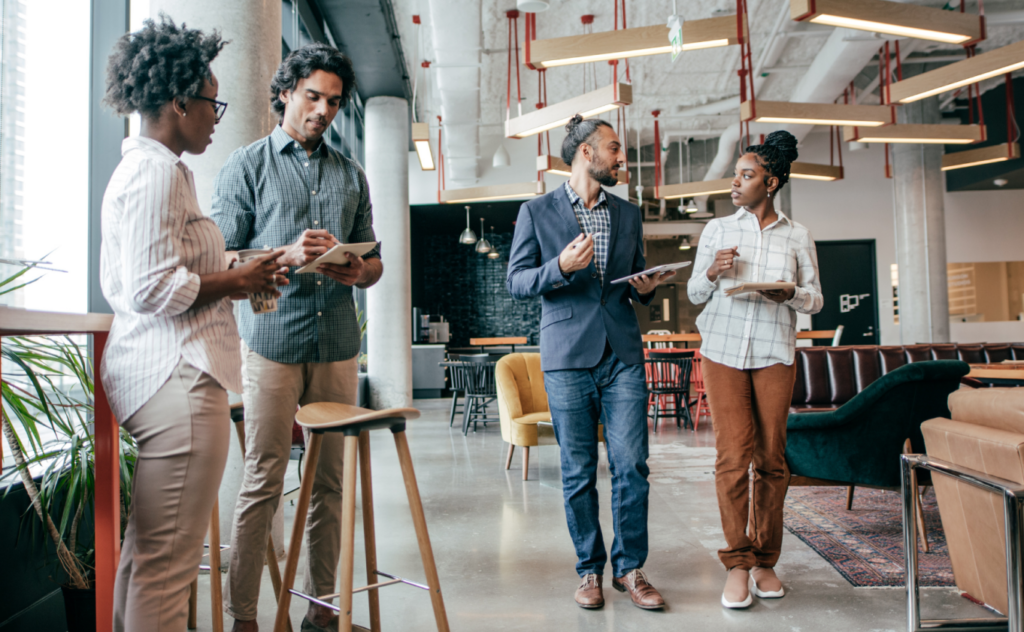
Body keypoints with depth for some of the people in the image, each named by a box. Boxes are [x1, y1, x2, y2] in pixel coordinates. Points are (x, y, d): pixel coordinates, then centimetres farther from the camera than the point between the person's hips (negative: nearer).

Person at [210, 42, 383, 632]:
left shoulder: (351, 174, 17)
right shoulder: (247, 166, 6)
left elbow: (375, 259, 17)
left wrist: (359, 270, -7)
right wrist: (288, 255, -16)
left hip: (339, 344, 4)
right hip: (273, 341, -3)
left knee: (331, 479, 6)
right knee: (264, 482, -2)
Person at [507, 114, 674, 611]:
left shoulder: (628, 214, 16)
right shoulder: (536, 212, 5)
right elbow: (515, 281, 0)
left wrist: (646, 288, -2)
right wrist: (560, 267, -17)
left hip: (623, 355, 3)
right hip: (568, 357, -3)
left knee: (632, 466, -1)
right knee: (578, 473, 4)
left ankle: (629, 568, 15)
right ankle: (590, 570, 19)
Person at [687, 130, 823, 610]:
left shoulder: (797, 237, 9)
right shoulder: (717, 229, 10)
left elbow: (816, 299, 8)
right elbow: (694, 293, 12)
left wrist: (790, 294, -13)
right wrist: (711, 273, -9)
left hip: (774, 355, 0)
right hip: (722, 351, 0)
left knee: (771, 459, 2)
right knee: (732, 456, -6)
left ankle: (765, 560, 15)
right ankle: (737, 562, 3)